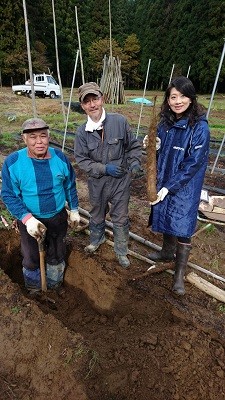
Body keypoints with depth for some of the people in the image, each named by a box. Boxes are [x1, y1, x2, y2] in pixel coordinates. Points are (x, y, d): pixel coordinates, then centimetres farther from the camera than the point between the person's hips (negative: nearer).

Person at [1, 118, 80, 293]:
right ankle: (33, 288, 51)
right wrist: (27, 218, -27)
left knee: (57, 255, 23)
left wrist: (74, 210, 7)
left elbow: (70, 186, 2)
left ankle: (55, 284, 52)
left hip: (58, 217, 2)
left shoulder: (60, 158, -11)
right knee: (31, 258, 19)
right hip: (30, 220, -1)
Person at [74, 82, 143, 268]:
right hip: (97, 181, 2)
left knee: (121, 218, 11)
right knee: (97, 215, 24)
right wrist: (104, 168, -18)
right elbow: (81, 159, -6)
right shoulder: (82, 131, -9)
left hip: (121, 180, -1)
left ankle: (121, 252, 34)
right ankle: (97, 239, 54)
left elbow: (133, 146, 0)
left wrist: (135, 162, -18)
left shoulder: (119, 121, -12)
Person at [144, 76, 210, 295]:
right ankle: (167, 252, 45)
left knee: (182, 227, 2)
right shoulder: (165, 123, 0)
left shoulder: (200, 128, -18)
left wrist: (168, 188, -20)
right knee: (166, 218, 20)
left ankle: (179, 273, 21)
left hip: (185, 187, -5)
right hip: (163, 182, 6)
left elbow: (193, 165, -20)